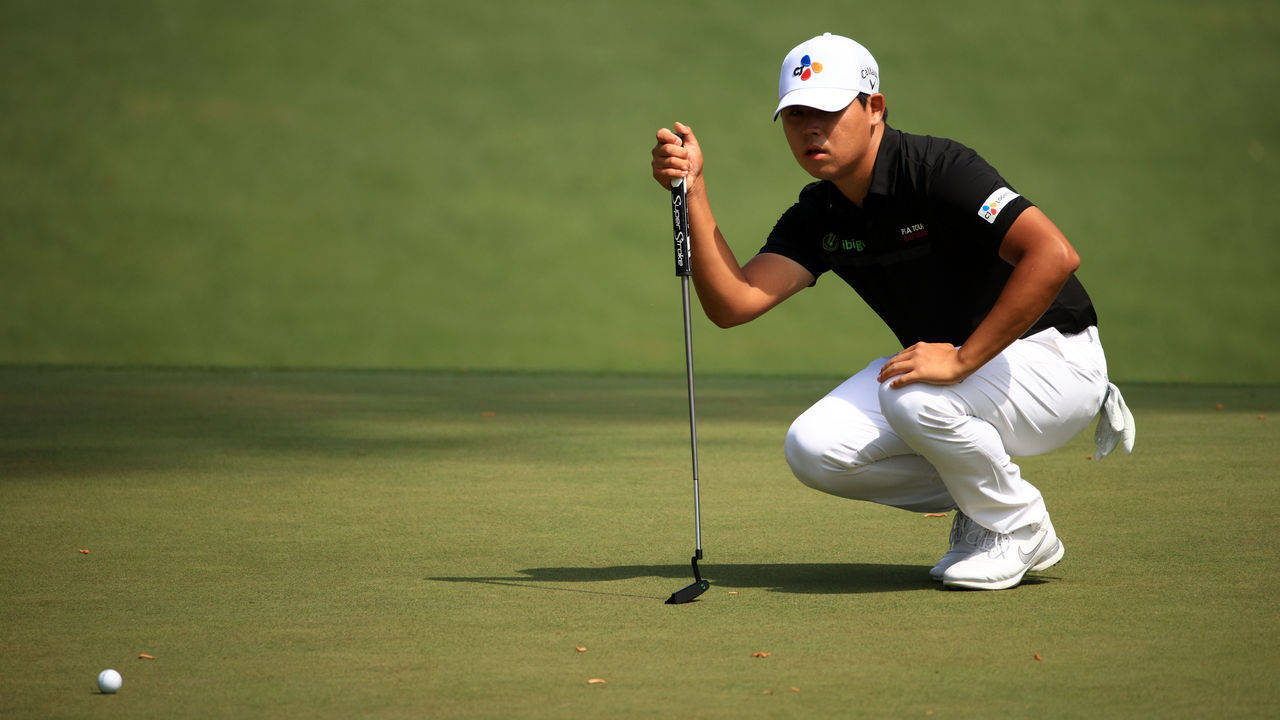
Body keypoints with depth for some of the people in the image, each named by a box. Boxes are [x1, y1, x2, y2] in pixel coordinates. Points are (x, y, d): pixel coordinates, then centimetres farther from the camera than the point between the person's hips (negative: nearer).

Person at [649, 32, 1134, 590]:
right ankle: (975, 499, 8)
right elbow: (732, 304, -12)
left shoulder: (935, 168, -22)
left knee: (913, 397, -35)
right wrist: (693, 192, -20)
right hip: (946, 359, 7)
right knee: (814, 450, -13)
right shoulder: (817, 215, 1)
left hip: (1052, 357, -7)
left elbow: (1054, 255, -34)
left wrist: (962, 359, -34)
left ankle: (1018, 528, -8)